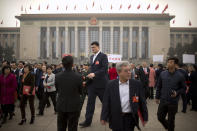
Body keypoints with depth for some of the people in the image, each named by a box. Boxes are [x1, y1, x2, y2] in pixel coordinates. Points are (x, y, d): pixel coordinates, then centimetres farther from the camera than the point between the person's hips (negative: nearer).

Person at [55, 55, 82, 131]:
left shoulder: (57, 76, -10)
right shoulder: (78, 77, -17)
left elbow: (57, 90, 4)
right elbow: (80, 91, -3)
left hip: (61, 106, 2)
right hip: (74, 107, -2)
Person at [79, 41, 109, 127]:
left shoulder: (103, 56, -8)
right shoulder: (92, 57, 15)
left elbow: (105, 69, -17)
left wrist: (94, 74, -25)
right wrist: (90, 75, 4)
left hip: (101, 83, -6)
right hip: (92, 83, 6)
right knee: (90, 102, 4)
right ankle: (88, 121, 9)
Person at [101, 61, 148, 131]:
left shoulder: (137, 84, 0)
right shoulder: (111, 85, 0)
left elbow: (142, 101, 4)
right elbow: (106, 102, 0)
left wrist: (145, 117, 6)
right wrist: (104, 117, -4)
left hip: (130, 118, 0)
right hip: (116, 119, 1)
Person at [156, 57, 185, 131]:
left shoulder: (180, 76, -9)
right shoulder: (162, 74, -2)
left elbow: (183, 88, 1)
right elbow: (159, 86, 7)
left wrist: (177, 93, -18)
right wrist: (157, 97, 8)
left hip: (173, 102, -2)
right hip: (163, 101, 3)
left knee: (171, 120, 9)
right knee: (160, 117, 9)